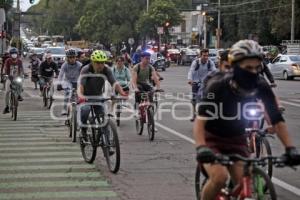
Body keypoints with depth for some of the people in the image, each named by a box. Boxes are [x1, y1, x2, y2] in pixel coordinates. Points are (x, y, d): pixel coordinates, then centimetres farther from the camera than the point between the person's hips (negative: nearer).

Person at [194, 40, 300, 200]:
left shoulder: (261, 87, -16)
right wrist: (201, 148, -50)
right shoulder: (218, 86, -27)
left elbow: (277, 120, -11)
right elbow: (200, 120, -33)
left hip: (236, 140, 4)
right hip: (212, 139, -4)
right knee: (219, 177, -28)